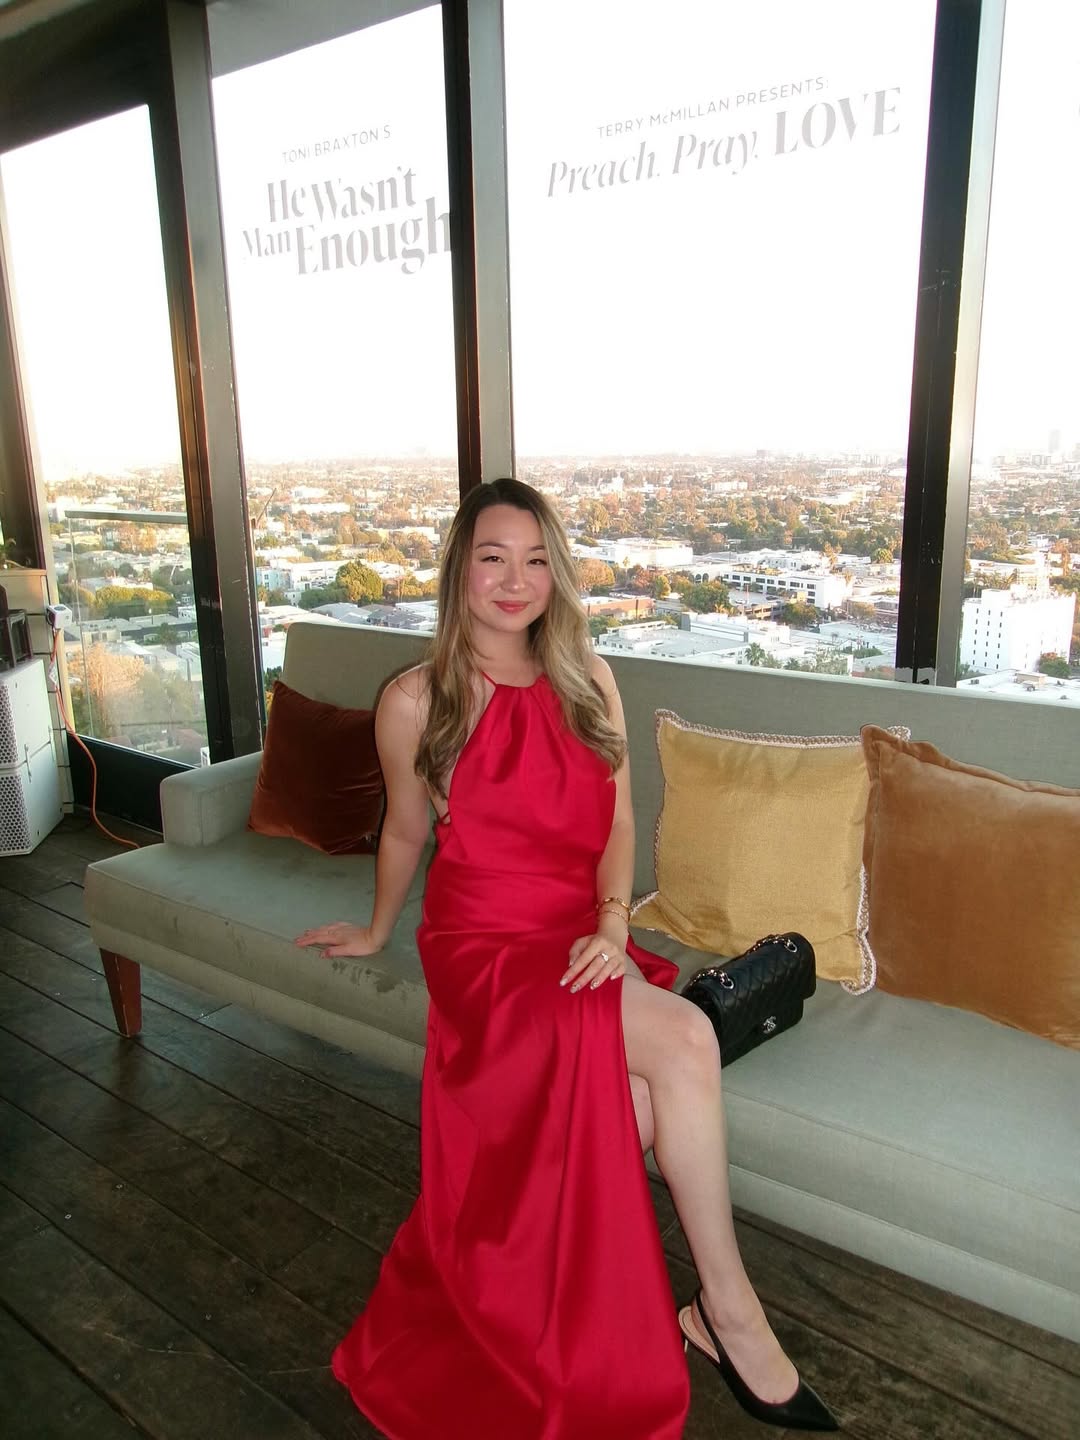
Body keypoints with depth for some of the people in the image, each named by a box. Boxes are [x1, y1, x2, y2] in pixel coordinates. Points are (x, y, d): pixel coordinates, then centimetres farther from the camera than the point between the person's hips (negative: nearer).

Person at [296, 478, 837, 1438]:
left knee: (650, 1112, -25)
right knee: (686, 1041, -25)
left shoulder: (588, 681, 6)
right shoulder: (416, 701, -4)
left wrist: (611, 924, -13)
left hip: (582, 937, 4)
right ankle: (728, 1309, -7)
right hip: (483, 942, -4)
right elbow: (405, 831, 12)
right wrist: (378, 930, 25)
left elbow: (617, 823, 4)